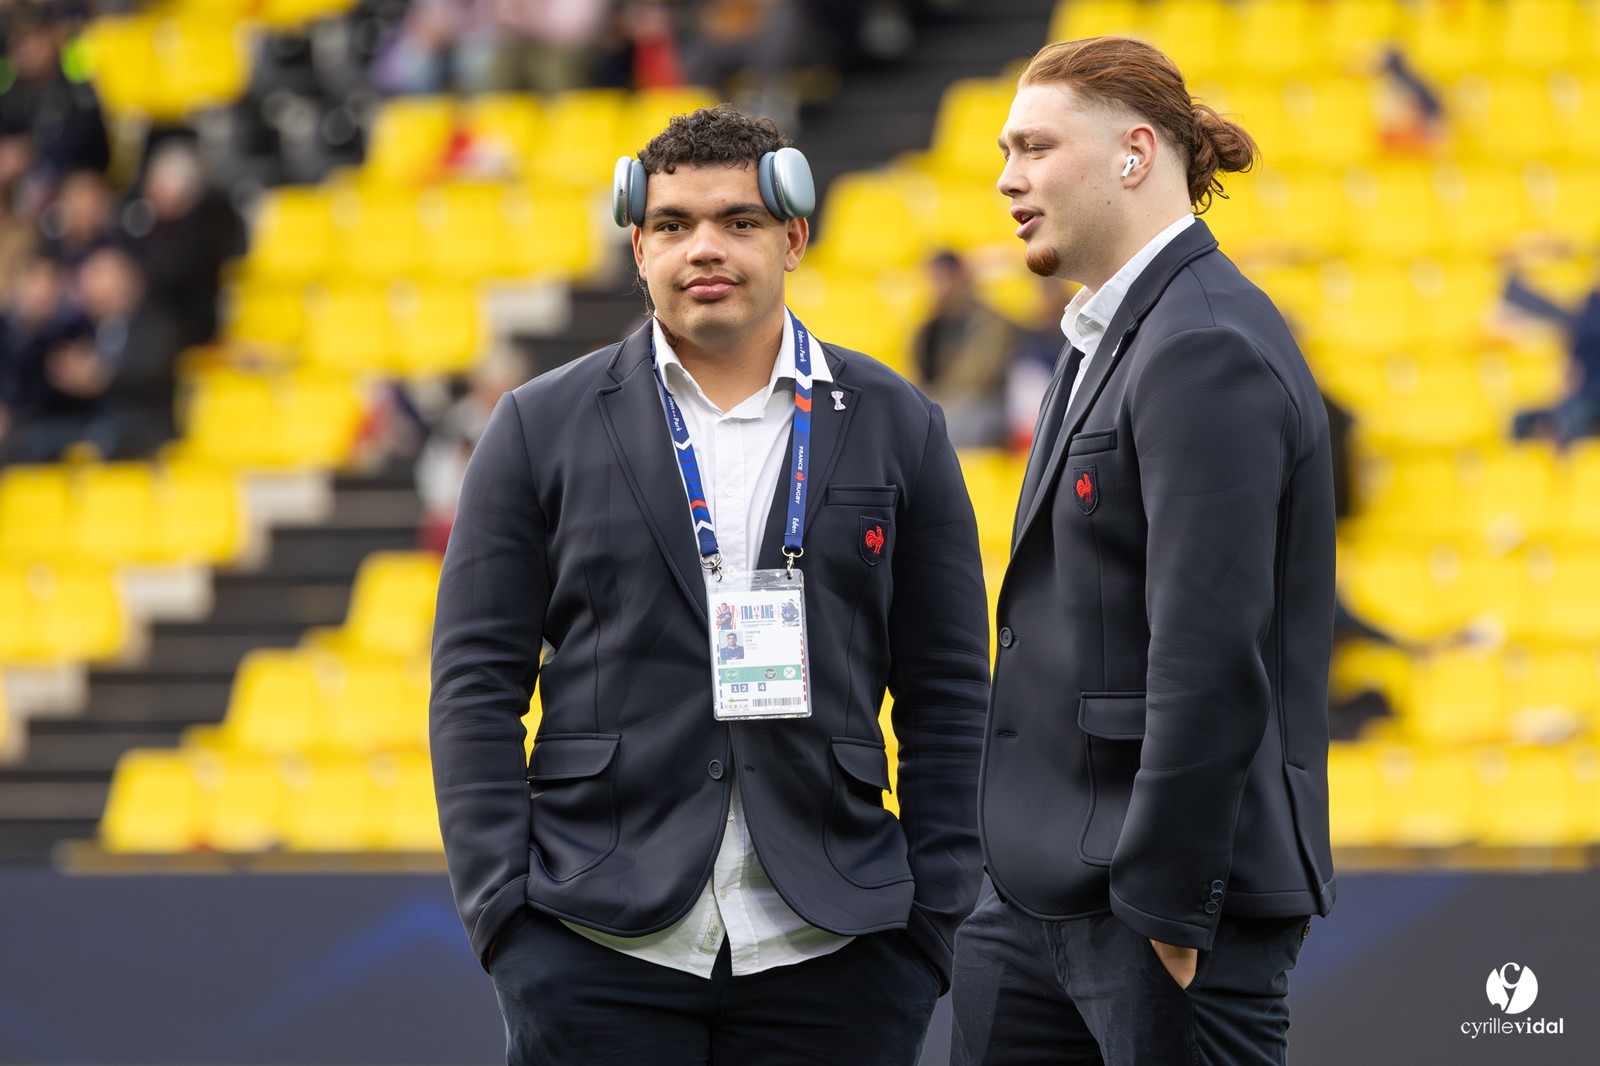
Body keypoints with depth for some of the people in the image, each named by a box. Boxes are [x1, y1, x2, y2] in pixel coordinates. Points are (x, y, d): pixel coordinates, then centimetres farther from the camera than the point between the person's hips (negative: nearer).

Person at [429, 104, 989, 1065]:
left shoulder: (896, 428, 10)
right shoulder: (543, 428, 7)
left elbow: (948, 695, 9)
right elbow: (477, 685, 5)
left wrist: (934, 921, 2)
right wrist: (503, 910, -5)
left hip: (826, 950, 1)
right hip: (600, 948, -1)